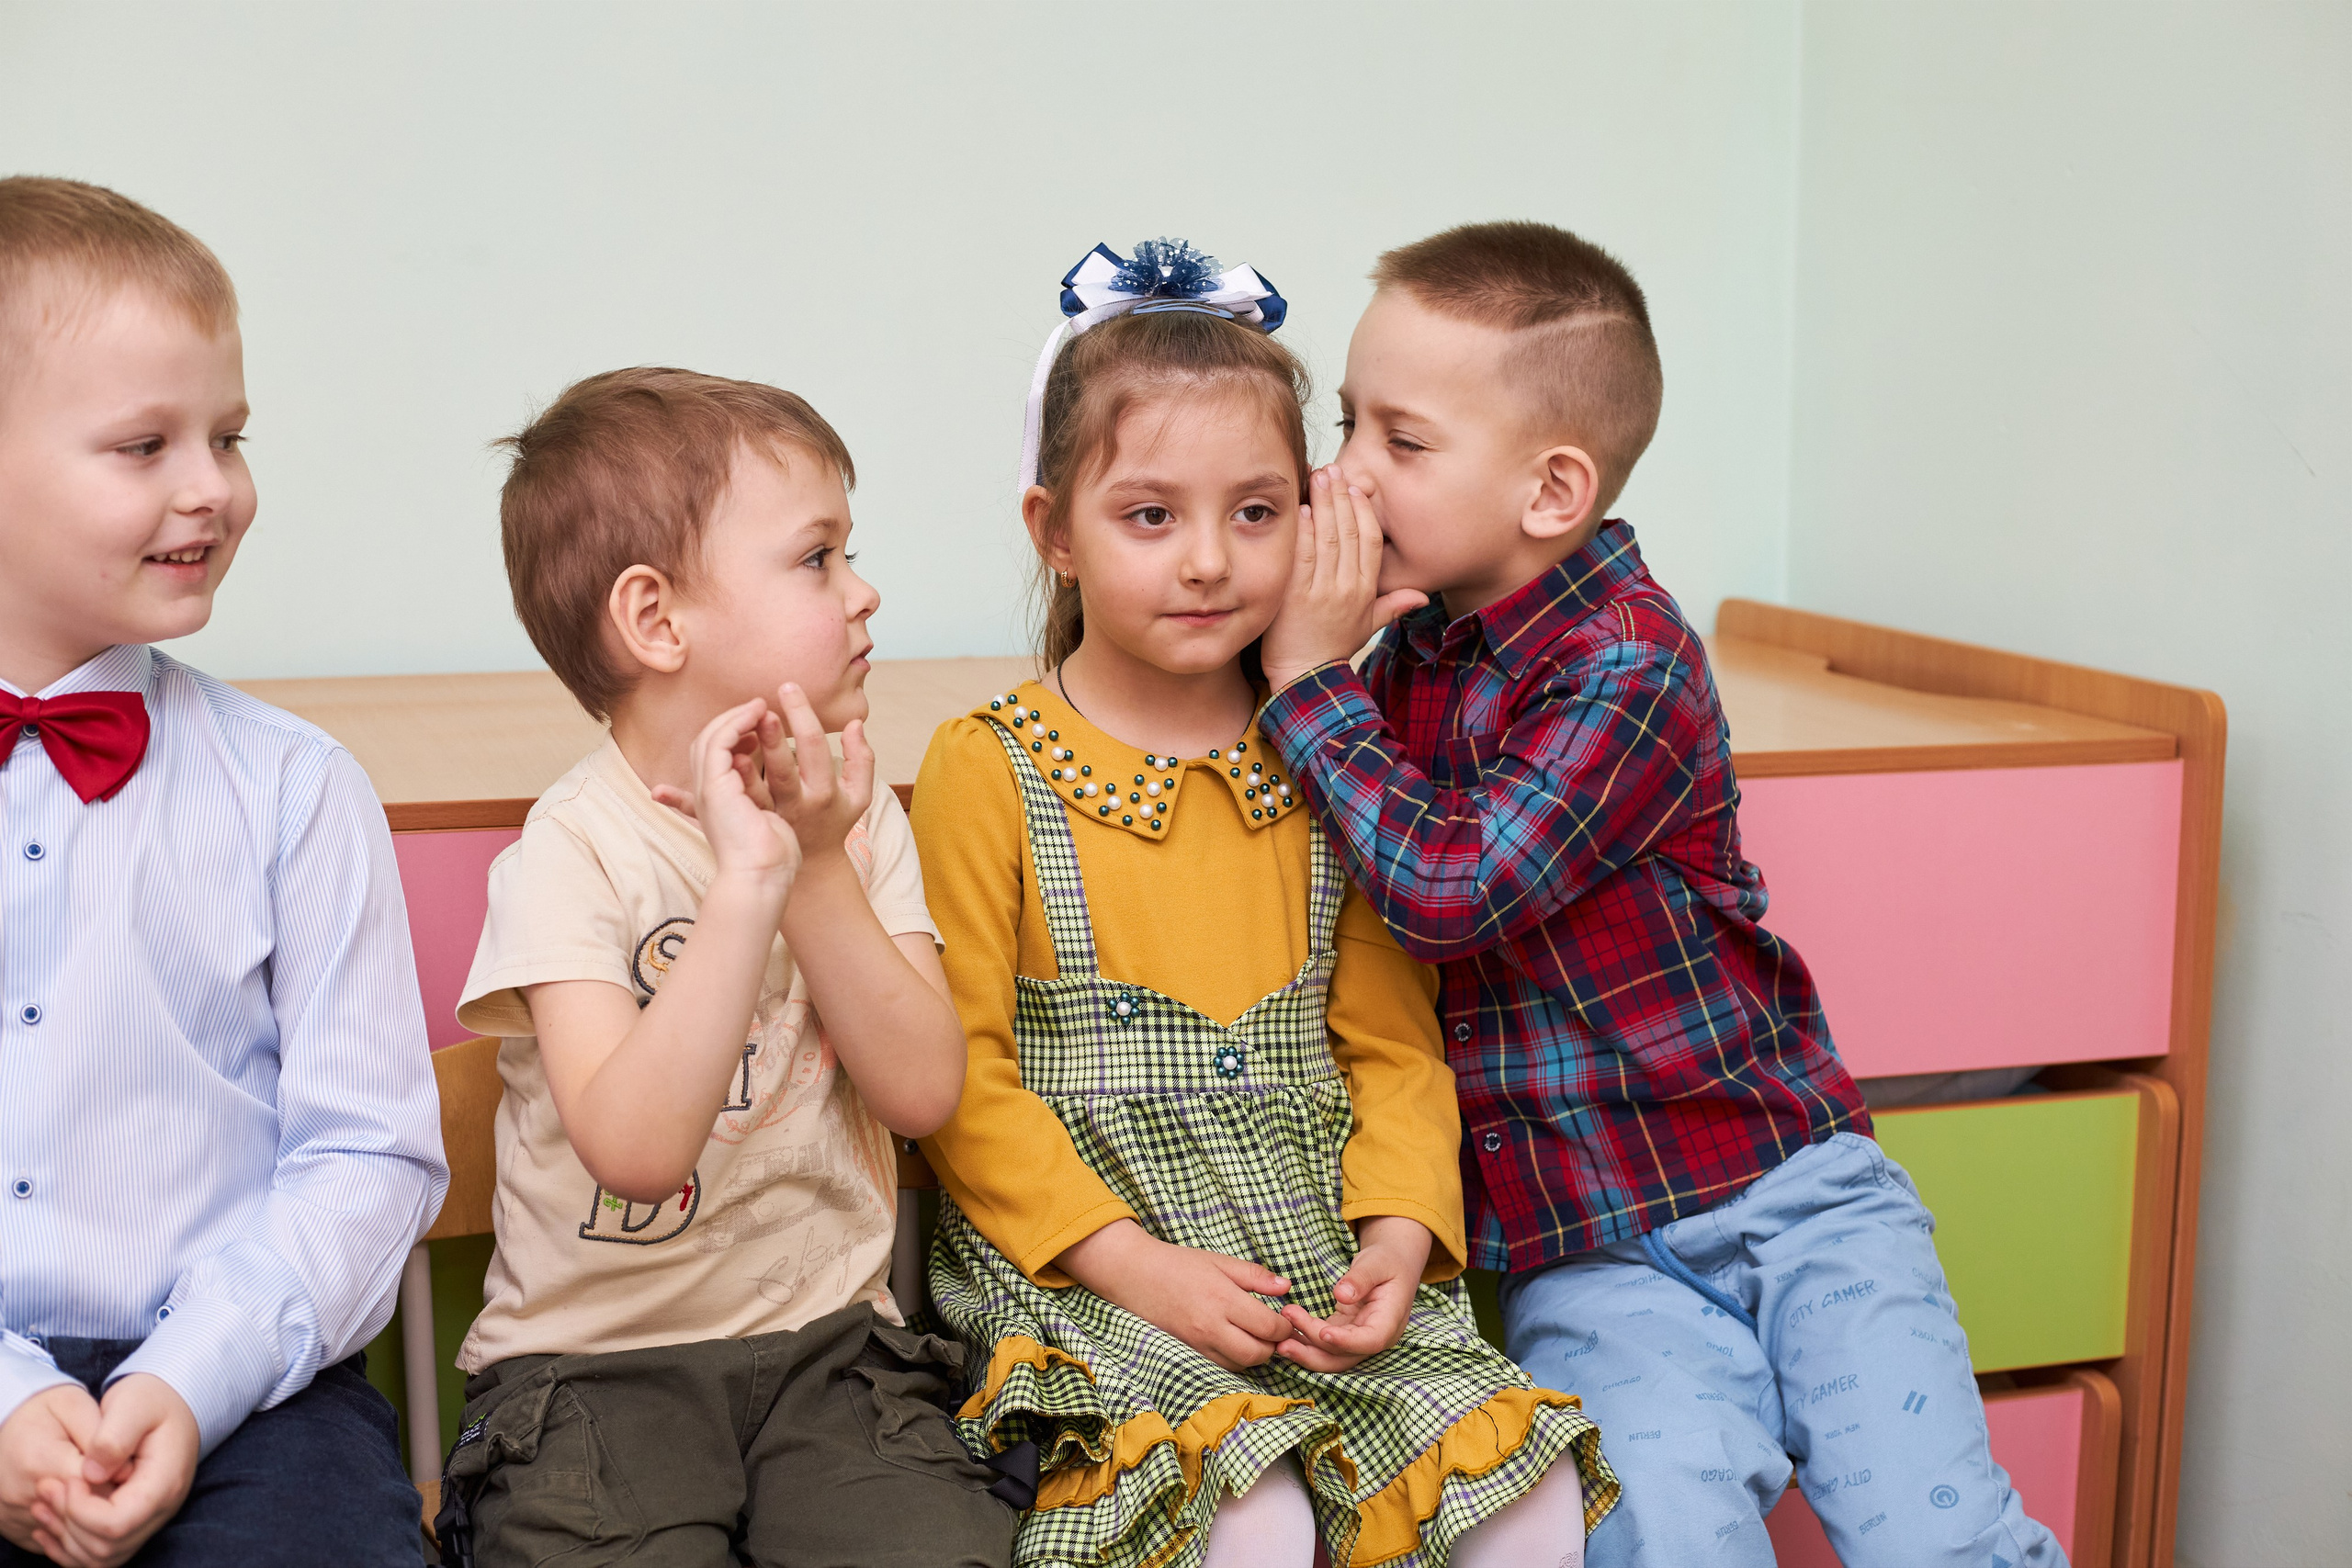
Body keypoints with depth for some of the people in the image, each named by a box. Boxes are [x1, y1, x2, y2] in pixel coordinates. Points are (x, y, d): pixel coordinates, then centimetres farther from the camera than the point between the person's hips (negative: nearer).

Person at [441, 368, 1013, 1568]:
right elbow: (639, 1145, -25)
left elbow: (923, 1090, -5)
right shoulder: (573, 850, -11)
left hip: (827, 1339, 3)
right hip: (595, 1364, -3)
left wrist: (820, 870, -13)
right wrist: (748, 878, -29)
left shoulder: (858, 817, 5)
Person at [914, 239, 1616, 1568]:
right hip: (1088, 1272, -3)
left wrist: (1400, 1232, -6)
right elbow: (962, 1068, -5)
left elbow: (1395, 1042, 11)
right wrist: (1132, 1260, -14)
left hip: (1320, 1258, 4)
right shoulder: (987, 769, -2)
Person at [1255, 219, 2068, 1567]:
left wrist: (1311, 679, -15)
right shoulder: (1407, 650, 6)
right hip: (1591, 1253, 4)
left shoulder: (1628, 666, -15)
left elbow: (1450, 887, -24)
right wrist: (1330, 661, 4)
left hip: (1792, 1181, -4)